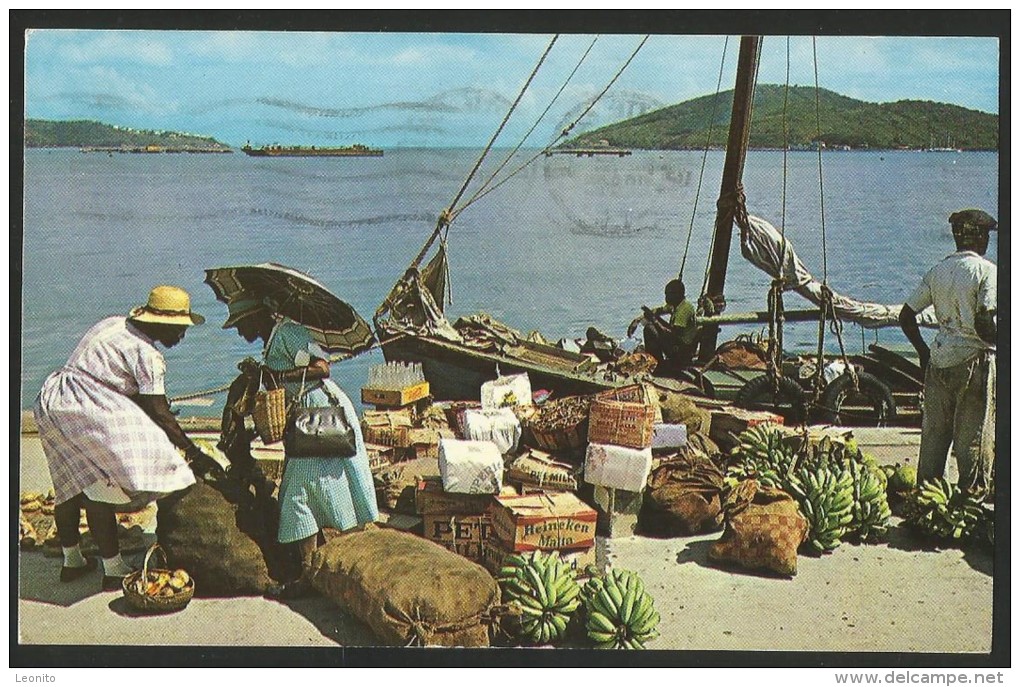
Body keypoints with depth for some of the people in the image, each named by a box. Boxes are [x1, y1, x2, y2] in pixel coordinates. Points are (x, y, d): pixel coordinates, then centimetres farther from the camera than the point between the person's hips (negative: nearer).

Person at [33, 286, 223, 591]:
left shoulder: (115, 325, 14)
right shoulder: (146, 355, -12)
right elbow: (158, 412, -12)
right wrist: (193, 452, -8)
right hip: (81, 411, -10)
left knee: (73, 485, 19)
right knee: (101, 490, -10)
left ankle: (72, 561, 32)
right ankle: (114, 571, -11)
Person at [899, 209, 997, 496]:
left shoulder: (937, 271, 8)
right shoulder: (986, 270, -8)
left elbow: (906, 316, 9)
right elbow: (984, 323, -19)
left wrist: (924, 352, 17)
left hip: (939, 359, 5)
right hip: (974, 359, -5)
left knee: (933, 432, 12)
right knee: (973, 435, 2)